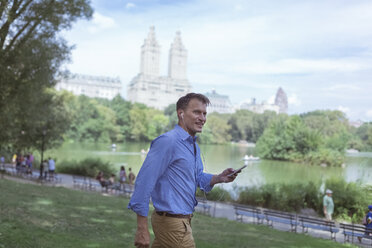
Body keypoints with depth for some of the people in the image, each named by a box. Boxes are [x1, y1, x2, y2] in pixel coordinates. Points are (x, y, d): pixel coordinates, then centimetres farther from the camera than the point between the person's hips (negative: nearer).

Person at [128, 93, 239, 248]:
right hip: (172, 223, -9)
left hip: (182, 220, 9)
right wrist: (142, 229, -23)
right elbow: (144, 181, -22)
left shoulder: (194, 146, 13)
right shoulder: (167, 141, -18)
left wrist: (219, 178, 1)